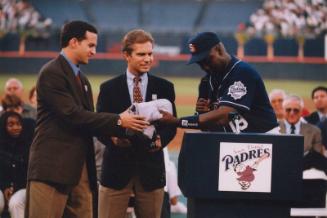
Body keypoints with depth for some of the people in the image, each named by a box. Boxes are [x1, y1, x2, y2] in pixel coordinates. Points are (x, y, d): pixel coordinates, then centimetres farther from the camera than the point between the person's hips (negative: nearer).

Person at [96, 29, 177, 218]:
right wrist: (113, 137, -20)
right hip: (117, 167, -2)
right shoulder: (109, 89, 5)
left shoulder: (164, 88, 8)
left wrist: (161, 139, -15)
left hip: (151, 167, 2)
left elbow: (171, 124, 7)